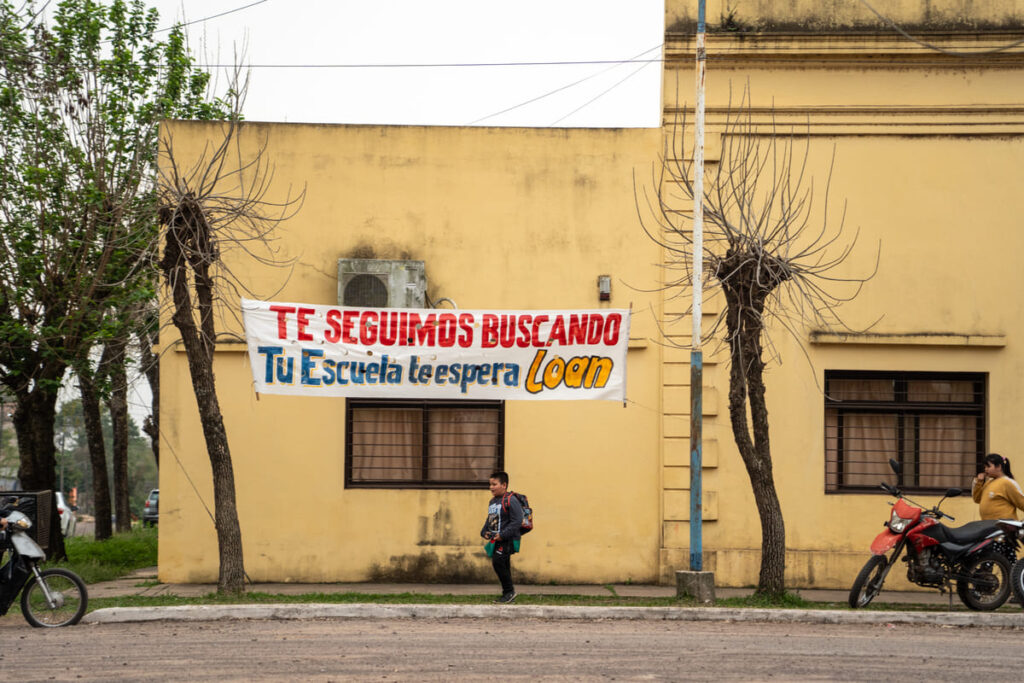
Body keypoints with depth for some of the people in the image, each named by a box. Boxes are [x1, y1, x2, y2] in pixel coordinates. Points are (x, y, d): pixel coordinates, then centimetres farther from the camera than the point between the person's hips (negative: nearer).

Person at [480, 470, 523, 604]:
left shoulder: (511, 500, -12)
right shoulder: (492, 501, 16)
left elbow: (517, 521, -18)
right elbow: (489, 520, 27)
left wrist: (503, 535, -22)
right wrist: (484, 531, 9)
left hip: (507, 540, -9)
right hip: (495, 540, 9)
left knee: (498, 562, -18)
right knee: (503, 566, 11)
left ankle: (509, 591, -8)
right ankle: (508, 594, 19)